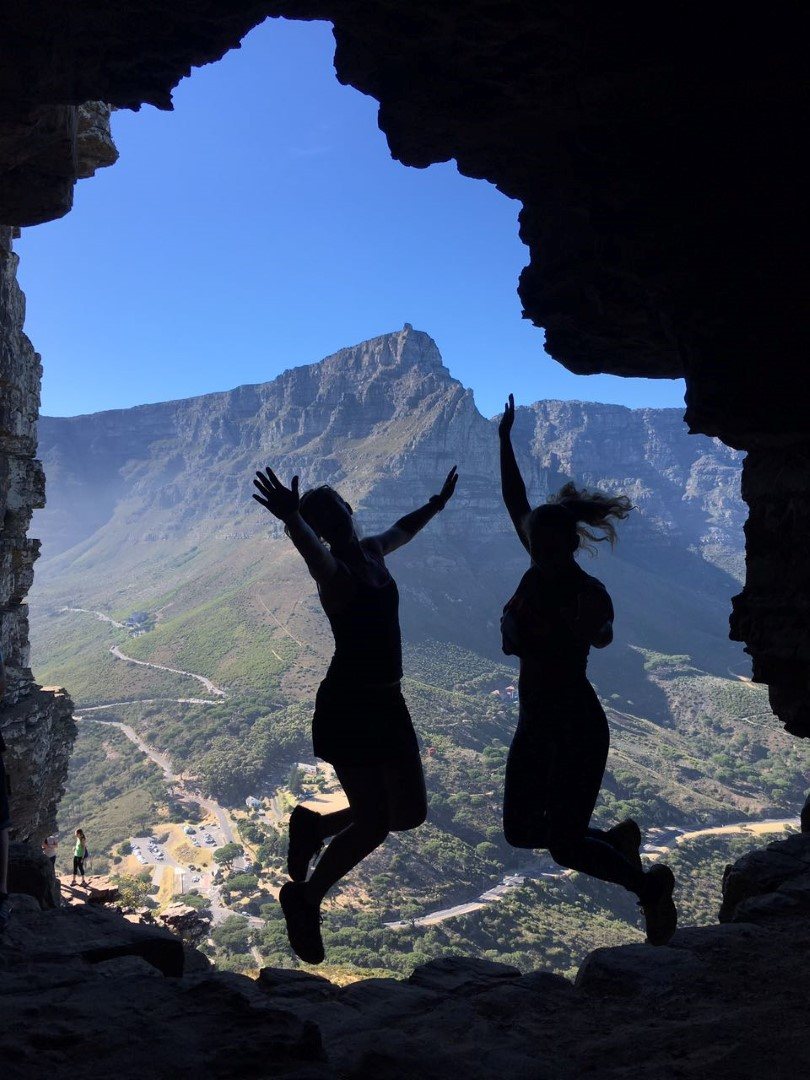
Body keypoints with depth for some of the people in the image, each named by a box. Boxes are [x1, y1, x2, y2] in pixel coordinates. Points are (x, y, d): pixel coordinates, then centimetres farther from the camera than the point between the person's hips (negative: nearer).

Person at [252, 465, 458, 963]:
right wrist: (292, 519, -61)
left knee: (410, 813, 12)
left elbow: (403, 529, 30)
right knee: (374, 824, -3)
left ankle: (314, 824, 31)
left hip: (387, 702, 8)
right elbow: (312, 550, -40)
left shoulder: (372, 553, 8)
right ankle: (305, 898, 21)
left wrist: (438, 502, 44)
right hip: (347, 707, -8)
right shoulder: (334, 570, -15)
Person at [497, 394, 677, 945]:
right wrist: (505, 441, 10)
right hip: (536, 723, 8)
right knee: (519, 831, 14)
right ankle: (616, 839, 33)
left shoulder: (589, 592, -17)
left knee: (564, 846, -2)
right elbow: (515, 502, 10)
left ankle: (651, 885, 23)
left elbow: (599, 639, -39)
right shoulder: (541, 569, 2)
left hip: (577, 728, -8)